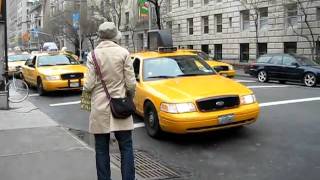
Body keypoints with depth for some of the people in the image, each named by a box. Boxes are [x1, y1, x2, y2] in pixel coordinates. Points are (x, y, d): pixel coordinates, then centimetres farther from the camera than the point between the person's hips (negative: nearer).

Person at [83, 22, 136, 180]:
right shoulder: (123, 53, -5)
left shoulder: (93, 54, -6)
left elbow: (89, 85, -9)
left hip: (100, 108, 0)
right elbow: (131, 83, -6)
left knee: (101, 149, 11)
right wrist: (130, 95, 14)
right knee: (126, 147, 9)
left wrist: (87, 86, 13)